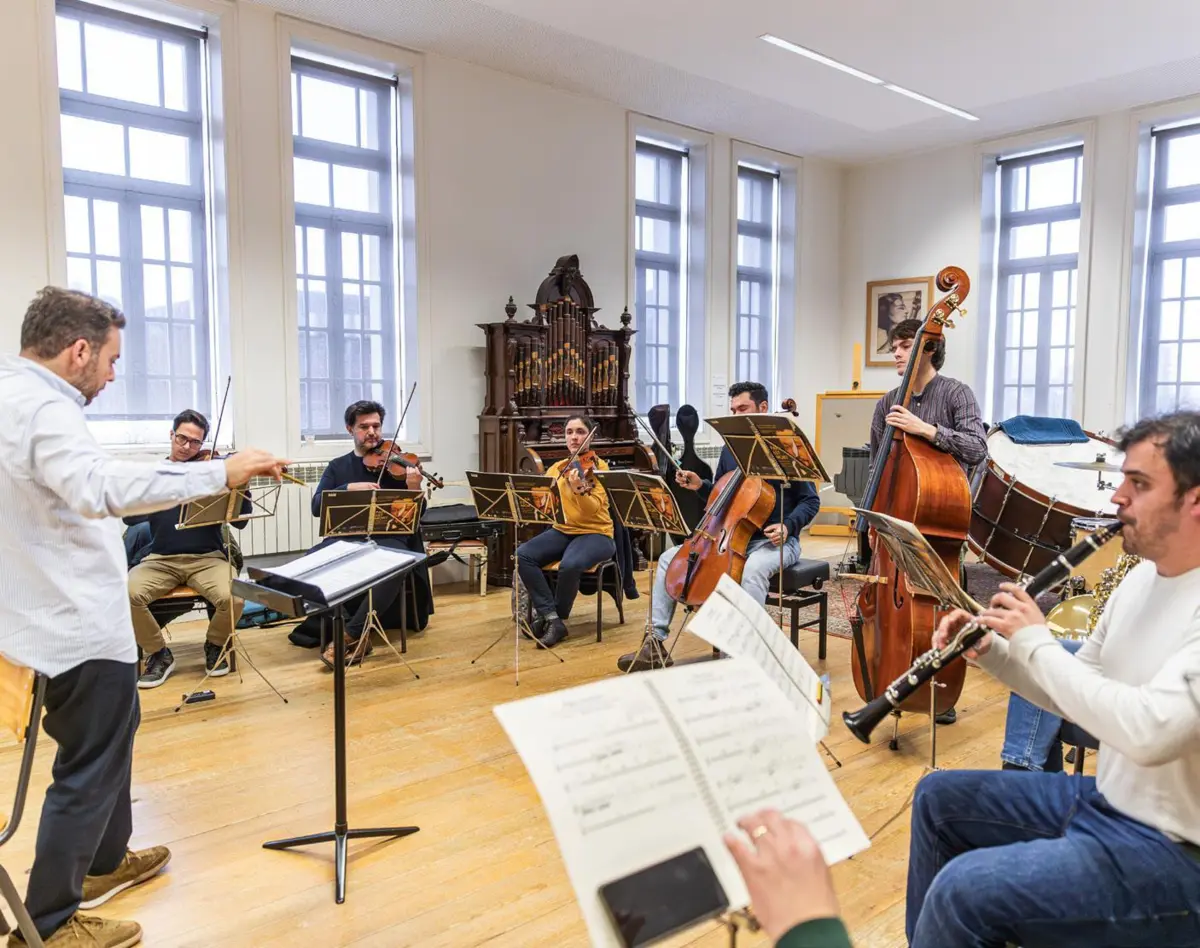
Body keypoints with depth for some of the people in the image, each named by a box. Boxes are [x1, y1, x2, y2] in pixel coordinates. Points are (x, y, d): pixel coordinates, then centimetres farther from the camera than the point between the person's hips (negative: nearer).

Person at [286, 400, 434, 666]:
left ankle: (352, 634, -30)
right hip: (346, 538, 3)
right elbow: (317, 507, 2)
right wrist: (349, 488, -14)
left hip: (388, 537, -2)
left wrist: (414, 489, -20)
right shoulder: (338, 466, 15)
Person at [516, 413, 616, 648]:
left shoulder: (600, 467, -6)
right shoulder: (556, 468, 9)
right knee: (523, 555, -22)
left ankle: (552, 618, -9)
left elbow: (593, 509, -20)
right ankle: (552, 617, -16)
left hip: (595, 533, -5)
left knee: (570, 565, -35)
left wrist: (578, 490, -39)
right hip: (562, 531, 5)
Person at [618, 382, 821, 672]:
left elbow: (810, 501, -3)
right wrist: (700, 486, 0)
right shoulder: (730, 449, 11)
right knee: (669, 558, -7)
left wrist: (787, 526, -21)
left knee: (753, 569, -41)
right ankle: (655, 643, -8)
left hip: (774, 541, -6)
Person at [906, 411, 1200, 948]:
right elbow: (1076, 694, 13)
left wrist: (1035, 640, -24)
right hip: (1105, 801, 9)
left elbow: (1149, 732, -36)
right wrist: (991, 650, -4)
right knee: (938, 797, 14)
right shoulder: (1141, 578, 5)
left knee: (965, 889, -23)